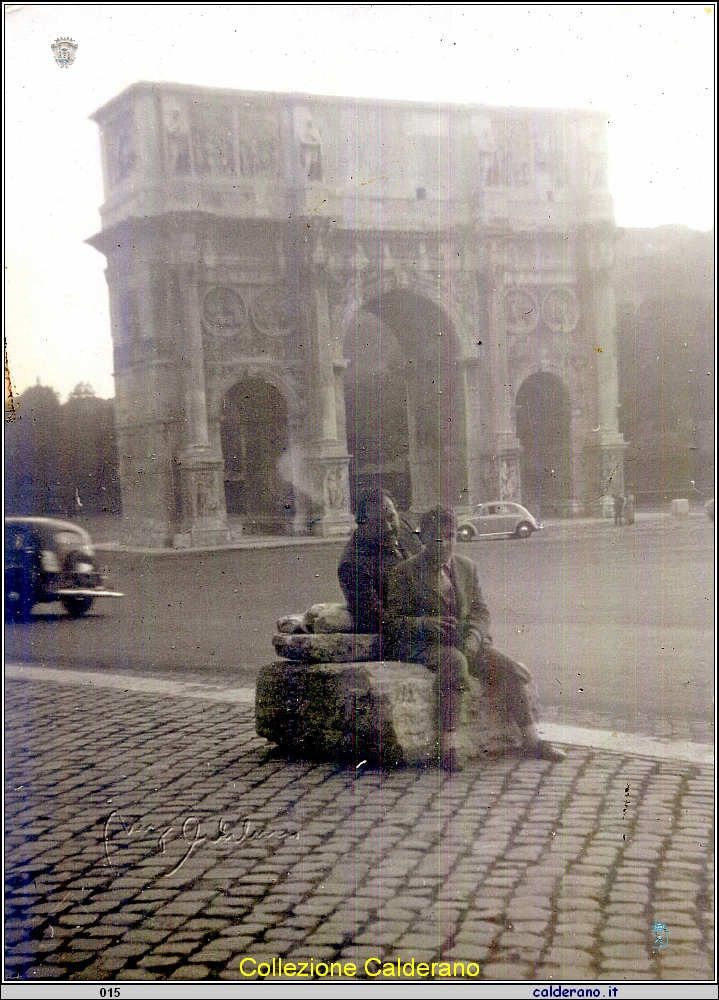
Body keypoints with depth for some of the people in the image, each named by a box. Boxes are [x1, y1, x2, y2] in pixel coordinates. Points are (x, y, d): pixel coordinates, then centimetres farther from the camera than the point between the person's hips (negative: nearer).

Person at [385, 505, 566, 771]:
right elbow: (393, 622, -5)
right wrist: (425, 624, -24)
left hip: (466, 641, 5)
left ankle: (531, 740, -7)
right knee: (454, 662, -37)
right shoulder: (404, 573, -2)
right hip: (423, 646, -5)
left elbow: (480, 610, 12)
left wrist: (472, 637, -10)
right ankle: (447, 747, -37)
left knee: (512, 670, -15)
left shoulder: (467, 567, 14)